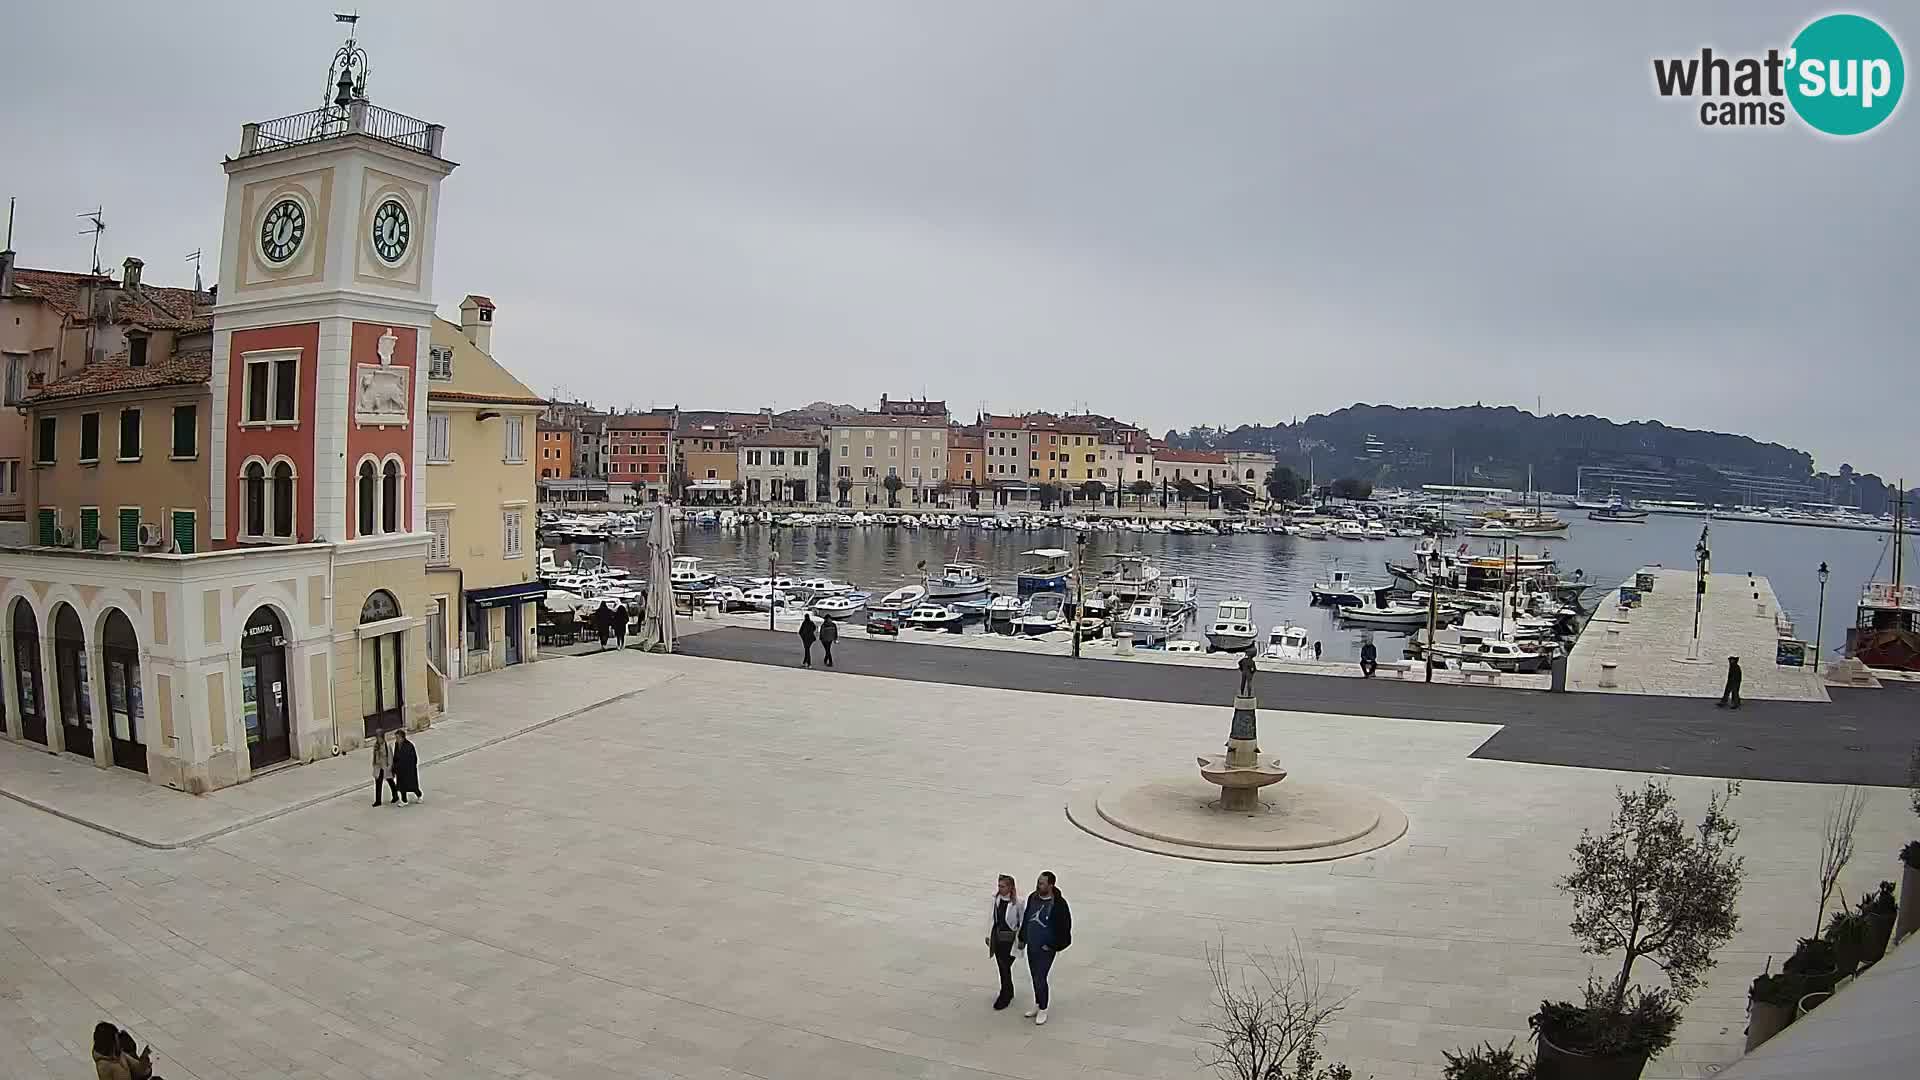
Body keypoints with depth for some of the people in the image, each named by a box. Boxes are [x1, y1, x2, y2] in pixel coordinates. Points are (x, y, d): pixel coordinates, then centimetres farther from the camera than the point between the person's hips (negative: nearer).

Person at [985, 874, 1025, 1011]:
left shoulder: (1017, 902, -18)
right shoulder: (995, 899, -4)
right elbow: (991, 917, 7)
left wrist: (1021, 939, -8)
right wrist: (988, 935, 11)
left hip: (1009, 938, -5)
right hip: (997, 937, 5)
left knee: (1005, 967, -2)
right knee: (1002, 966, 16)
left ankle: (1004, 997, 15)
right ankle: (1009, 993, 35)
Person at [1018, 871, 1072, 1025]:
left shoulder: (1059, 904, -21)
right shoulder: (1033, 898, -2)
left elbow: (1064, 927, -15)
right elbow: (1026, 918, 11)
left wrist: (1053, 946, -12)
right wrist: (1022, 938, 14)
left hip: (1046, 948, -6)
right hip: (1031, 946, 6)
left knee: (1040, 978, -4)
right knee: (1035, 977, 17)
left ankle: (1043, 1010, 14)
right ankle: (1037, 1005, 34)